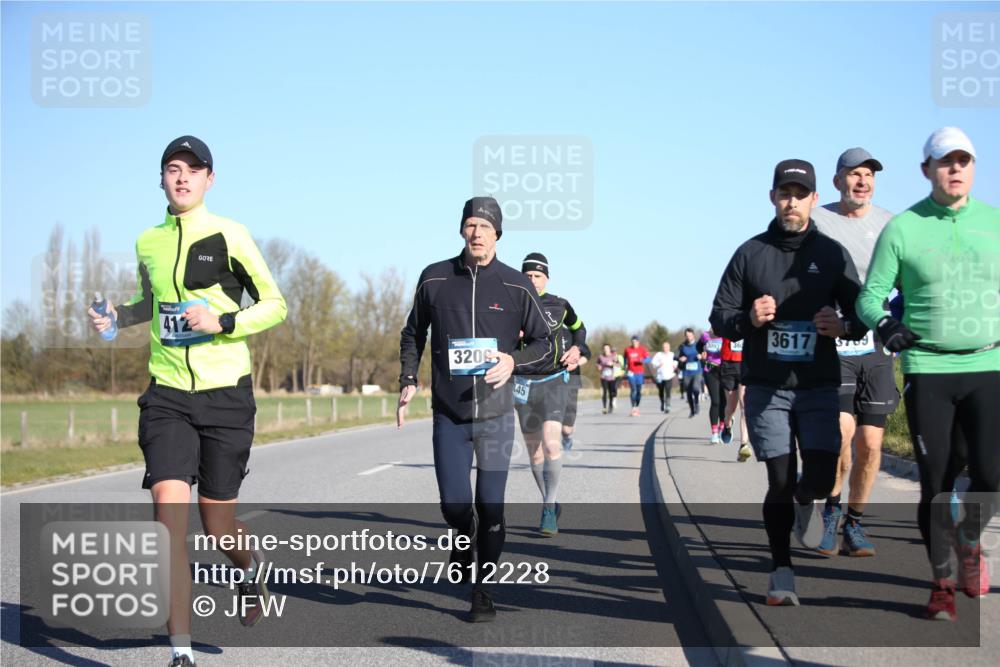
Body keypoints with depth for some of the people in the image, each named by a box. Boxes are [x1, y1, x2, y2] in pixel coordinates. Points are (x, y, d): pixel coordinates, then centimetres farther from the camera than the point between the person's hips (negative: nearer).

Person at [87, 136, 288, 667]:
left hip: (226, 392, -2)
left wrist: (223, 321, -16)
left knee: (217, 525, 4)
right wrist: (116, 317, 8)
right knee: (169, 510, -14)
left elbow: (275, 304, 0)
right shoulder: (147, 243, 9)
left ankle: (250, 566, 43)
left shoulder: (228, 235, -3)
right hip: (167, 395, 2)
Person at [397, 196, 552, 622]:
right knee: (454, 504, -4)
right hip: (448, 413, 1)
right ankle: (464, 539, 32)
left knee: (490, 507, -1)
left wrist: (514, 360, -15)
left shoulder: (516, 286, -2)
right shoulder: (435, 279, 1)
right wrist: (408, 381, 0)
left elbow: (543, 342, 5)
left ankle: (483, 592, 15)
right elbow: (413, 333, 13)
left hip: (496, 412, -1)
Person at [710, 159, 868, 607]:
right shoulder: (750, 254, 3)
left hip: (818, 385, 0)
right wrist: (749, 320, -17)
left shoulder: (832, 254, 5)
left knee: (821, 478, -9)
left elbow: (861, 316, 9)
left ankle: (805, 502, 28)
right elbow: (719, 318, 4)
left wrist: (843, 326, -14)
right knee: (780, 481, -2)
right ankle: (782, 571, 13)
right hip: (766, 387, 0)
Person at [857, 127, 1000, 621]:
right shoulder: (902, 228, -1)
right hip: (927, 370, -1)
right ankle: (941, 581, 19)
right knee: (936, 482, 2)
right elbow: (871, 294, 0)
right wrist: (884, 324, -19)